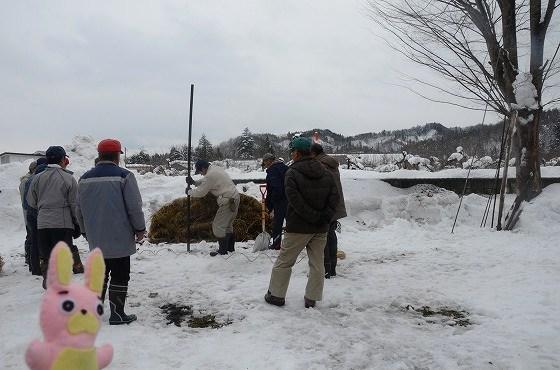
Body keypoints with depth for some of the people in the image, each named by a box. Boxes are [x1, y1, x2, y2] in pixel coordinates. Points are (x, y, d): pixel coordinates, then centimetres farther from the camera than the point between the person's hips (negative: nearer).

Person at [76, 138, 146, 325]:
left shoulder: (85, 179, 5)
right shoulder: (124, 176, -12)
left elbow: (79, 210, 11)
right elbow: (134, 207, -13)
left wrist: (86, 232, 23)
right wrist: (140, 229, 0)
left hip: (95, 240, 5)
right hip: (120, 239, -5)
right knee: (119, 276, 4)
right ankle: (117, 314, 8)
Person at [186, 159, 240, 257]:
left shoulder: (210, 175, -17)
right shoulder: (215, 168, 14)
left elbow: (200, 192, -10)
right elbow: (205, 183, 28)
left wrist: (189, 192, 6)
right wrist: (194, 182, 17)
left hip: (228, 201, -10)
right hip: (234, 198, 10)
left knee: (218, 225, -2)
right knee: (227, 224, 21)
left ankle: (222, 250, 4)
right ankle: (230, 247, 30)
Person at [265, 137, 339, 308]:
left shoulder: (292, 173, -10)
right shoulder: (325, 173, 7)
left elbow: (296, 201, -20)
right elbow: (334, 197, 0)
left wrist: (314, 217, -16)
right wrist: (324, 218, -7)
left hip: (298, 227, -5)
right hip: (321, 229, 5)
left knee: (284, 261, 10)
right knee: (317, 264, 12)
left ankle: (276, 295, 18)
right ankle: (311, 299, 17)